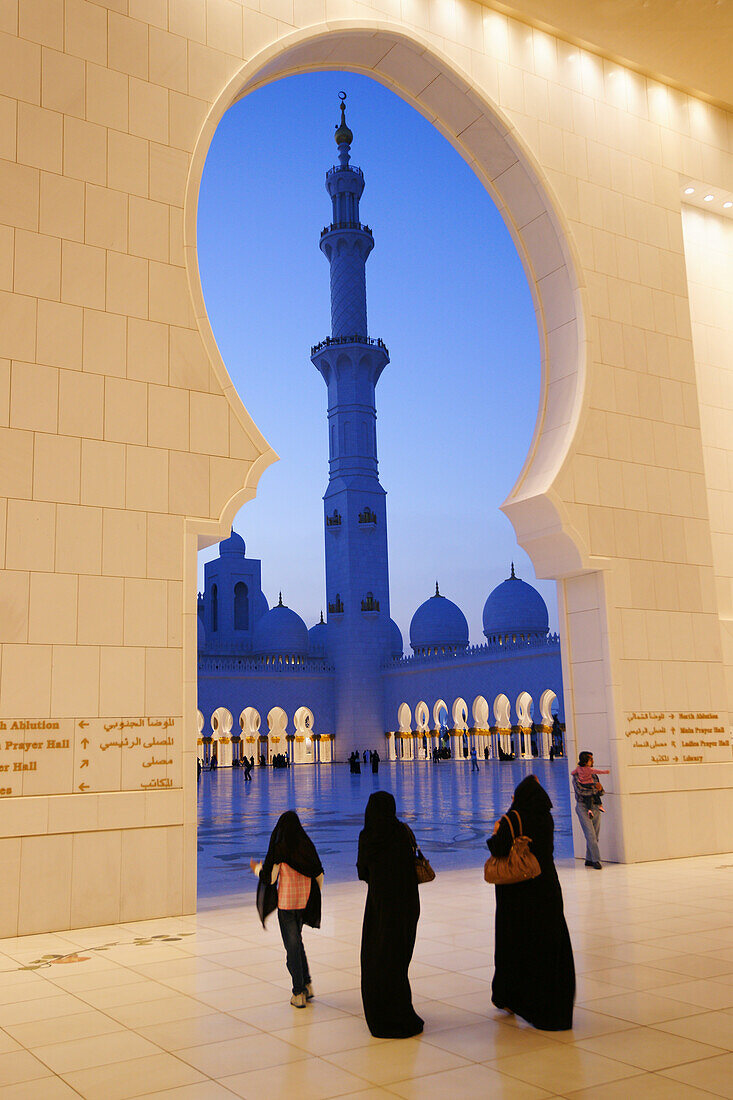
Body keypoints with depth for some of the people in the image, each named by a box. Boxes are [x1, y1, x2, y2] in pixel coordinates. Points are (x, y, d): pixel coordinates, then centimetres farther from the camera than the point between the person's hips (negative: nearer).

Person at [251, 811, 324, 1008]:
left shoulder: (279, 848, -12)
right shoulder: (307, 845, 2)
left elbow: (269, 877, -12)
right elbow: (319, 875, 4)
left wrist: (256, 867, 8)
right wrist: (314, 898, 17)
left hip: (286, 901, -5)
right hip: (305, 900, 5)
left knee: (292, 944, 3)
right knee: (297, 940, 21)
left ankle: (299, 993, 5)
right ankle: (307, 984, 17)